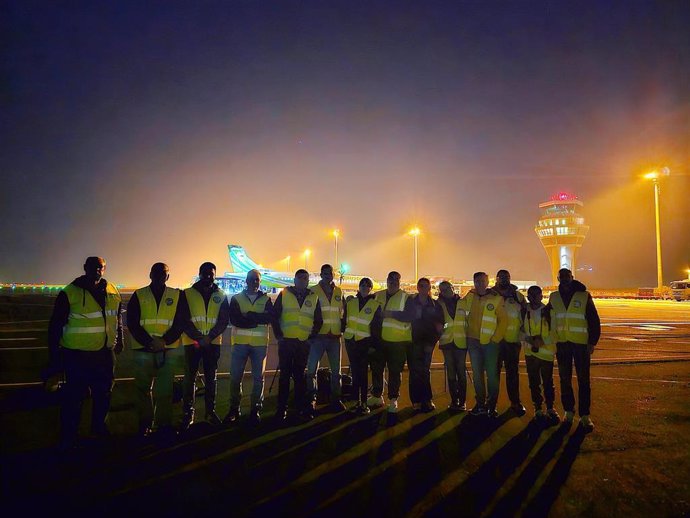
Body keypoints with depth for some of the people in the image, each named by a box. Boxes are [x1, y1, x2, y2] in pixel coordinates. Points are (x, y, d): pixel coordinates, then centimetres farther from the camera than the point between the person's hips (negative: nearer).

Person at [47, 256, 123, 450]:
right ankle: (68, 439, 18)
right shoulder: (69, 293, -10)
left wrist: (119, 340, 19)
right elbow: (55, 326, -6)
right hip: (77, 355, -5)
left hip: (105, 354, 5)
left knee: (104, 393, 18)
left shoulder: (113, 292, 5)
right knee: (74, 397, 3)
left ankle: (99, 427, 38)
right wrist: (54, 354, -7)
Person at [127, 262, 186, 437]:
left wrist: (165, 341, -13)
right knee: (143, 388, 7)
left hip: (168, 350, 0)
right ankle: (145, 424, 20)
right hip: (143, 350, 0)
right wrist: (149, 342, -13)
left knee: (165, 389, 3)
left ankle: (164, 423, 14)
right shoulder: (139, 296, 5)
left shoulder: (176, 296, 6)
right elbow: (132, 323, -1)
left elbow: (180, 322, 2)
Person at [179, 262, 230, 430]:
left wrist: (209, 337, -14)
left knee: (211, 378, 9)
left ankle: (210, 411, 20)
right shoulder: (187, 294, 1)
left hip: (213, 342, 2)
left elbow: (224, 320, 0)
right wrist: (198, 337, -16)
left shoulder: (221, 296, 6)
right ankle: (188, 414, 11)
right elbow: (184, 320, -4)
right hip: (192, 342, -1)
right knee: (190, 378, 1)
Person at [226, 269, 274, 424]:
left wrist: (249, 315, -14)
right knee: (235, 377, 1)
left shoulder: (266, 299, 9)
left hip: (260, 343, 1)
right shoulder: (236, 299, 7)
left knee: (258, 377, 4)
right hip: (240, 342, 0)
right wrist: (258, 319, -11)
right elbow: (234, 319, -8)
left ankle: (256, 409, 15)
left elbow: (271, 317, -9)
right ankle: (234, 409, 14)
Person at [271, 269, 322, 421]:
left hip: (304, 342, 1)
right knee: (285, 374, 3)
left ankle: (302, 406, 18)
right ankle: (282, 408, 12)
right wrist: (278, 334, -4)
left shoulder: (314, 298, 9)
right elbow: (274, 316, 3)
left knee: (300, 374, 9)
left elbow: (318, 320, 13)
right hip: (286, 341, -1)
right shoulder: (284, 294, 4)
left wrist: (312, 334, 1)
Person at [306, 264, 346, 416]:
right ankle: (312, 401, 7)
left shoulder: (339, 292, 9)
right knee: (311, 369, -6)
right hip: (318, 337, -3)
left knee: (336, 370, 11)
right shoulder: (313, 291, -2)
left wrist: (342, 330, 7)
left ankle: (336, 399, 24)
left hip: (334, 337, 4)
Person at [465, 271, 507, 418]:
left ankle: (492, 405, 11)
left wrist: (496, 339, -9)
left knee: (491, 374, -1)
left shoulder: (496, 299, -6)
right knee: (477, 374, 10)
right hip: (473, 340, 4)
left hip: (490, 341, -4)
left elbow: (502, 320, -6)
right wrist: (467, 334, 9)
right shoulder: (469, 298, 4)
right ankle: (480, 404, 22)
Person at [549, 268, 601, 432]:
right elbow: (547, 317, 13)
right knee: (565, 379, 9)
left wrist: (592, 342, -6)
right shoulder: (554, 297, 6)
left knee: (583, 380, 2)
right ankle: (568, 411, 21)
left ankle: (585, 415, 10)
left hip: (581, 343, -2)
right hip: (562, 344, 3)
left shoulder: (584, 296, -2)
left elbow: (594, 320, -1)